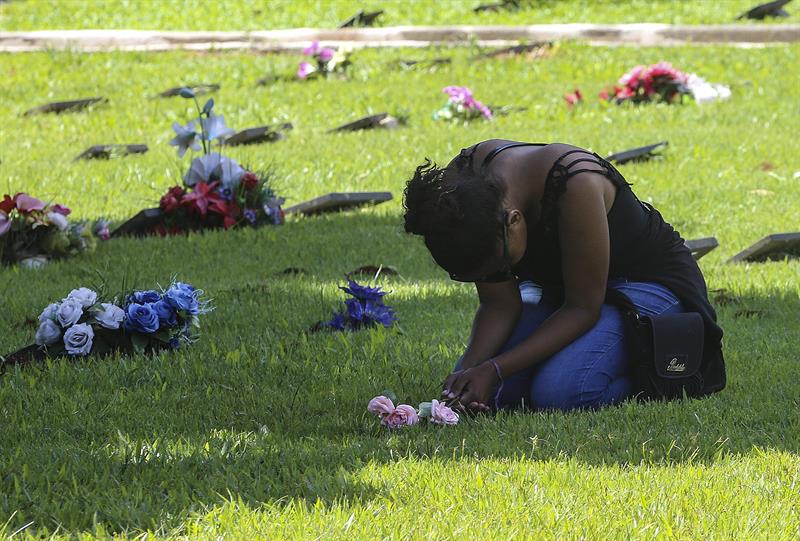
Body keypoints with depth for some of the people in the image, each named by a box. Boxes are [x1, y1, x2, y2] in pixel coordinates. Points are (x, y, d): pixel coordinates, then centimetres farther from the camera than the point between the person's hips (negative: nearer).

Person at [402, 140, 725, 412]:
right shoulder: (461, 185, -18)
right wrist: (470, 368, -28)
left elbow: (583, 307, -26)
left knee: (557, 393, -31)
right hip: (556, 290, 7)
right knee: (472, 391, -11)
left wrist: (494, 370, -30)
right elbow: (499, 304, -10)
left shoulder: (576, 186, -36)